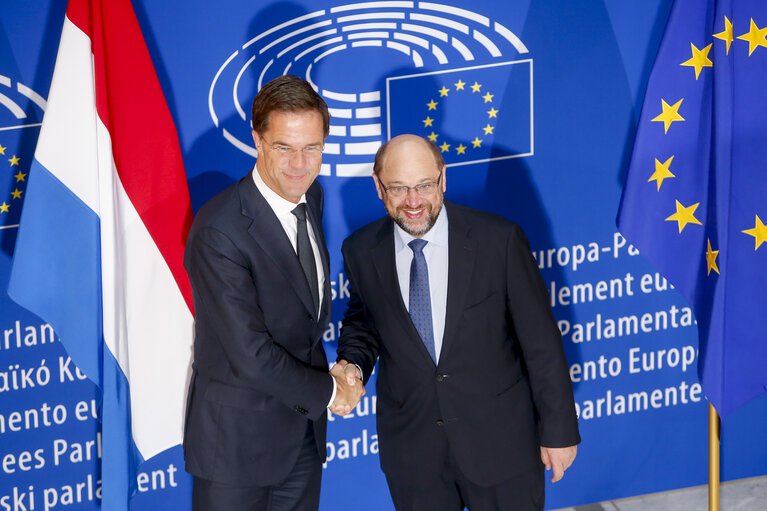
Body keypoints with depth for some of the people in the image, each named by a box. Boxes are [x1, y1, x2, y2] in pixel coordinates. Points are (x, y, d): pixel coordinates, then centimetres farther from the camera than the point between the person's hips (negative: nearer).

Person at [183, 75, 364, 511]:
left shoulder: (311, 195, 2)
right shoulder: (219, 230, -25)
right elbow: (249, 353, -25)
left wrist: (330, 371, 3)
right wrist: (327, 391, -13)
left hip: (304, 428, 7)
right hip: (238, 439, -7)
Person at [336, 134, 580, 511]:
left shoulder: (498, 240, -14)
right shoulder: (361, 252, -4)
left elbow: (541, 342, -8)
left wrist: (558, 430, -4)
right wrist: (353, 363, -7)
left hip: (500, 443, -2)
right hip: (411, 449, 3)